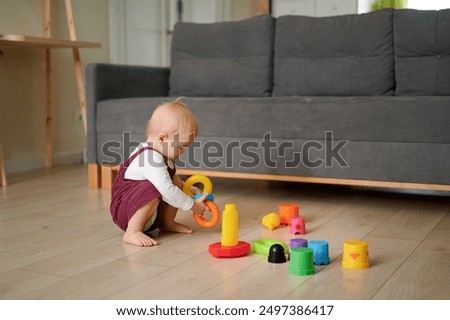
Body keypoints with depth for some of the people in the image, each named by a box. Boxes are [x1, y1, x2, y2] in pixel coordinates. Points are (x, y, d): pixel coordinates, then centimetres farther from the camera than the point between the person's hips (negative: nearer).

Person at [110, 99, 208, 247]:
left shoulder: (160, 154, 6)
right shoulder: (152, 159, -27)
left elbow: (171, 178, 22)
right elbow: (167, 190, -31)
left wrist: (190, 190, 9)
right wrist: (192, 205, -20)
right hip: (125, 212, -10)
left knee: (178, 184, 3)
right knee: (152, 189, -36)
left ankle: (167, 223, 9)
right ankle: (132, 232, -26)